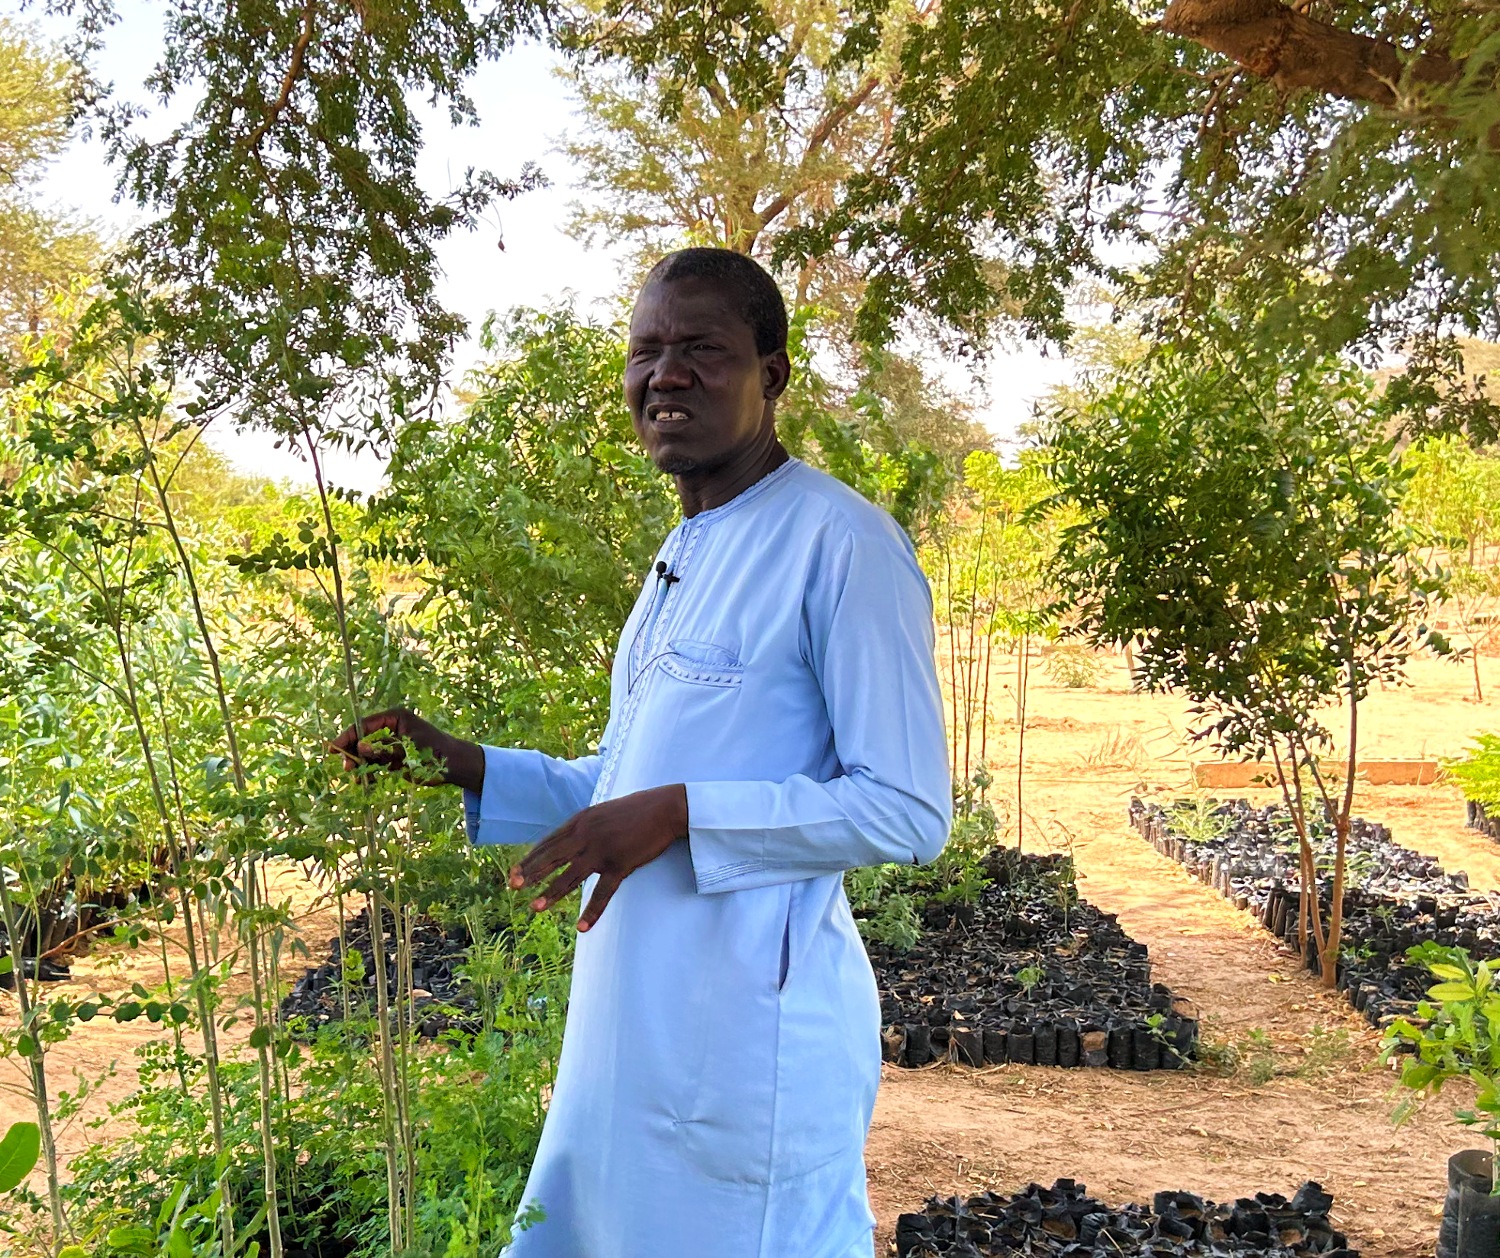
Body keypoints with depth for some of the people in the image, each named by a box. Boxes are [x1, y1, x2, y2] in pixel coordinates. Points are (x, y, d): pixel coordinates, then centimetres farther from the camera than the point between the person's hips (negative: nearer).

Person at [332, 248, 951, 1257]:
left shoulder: (843, 546, -14)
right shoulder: (684, 554, 15)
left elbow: (909, 814, -17)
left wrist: (678, 815, -22)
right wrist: (462, 767, 8)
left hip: (751, 1035, -9)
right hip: (633, 1023, 9)